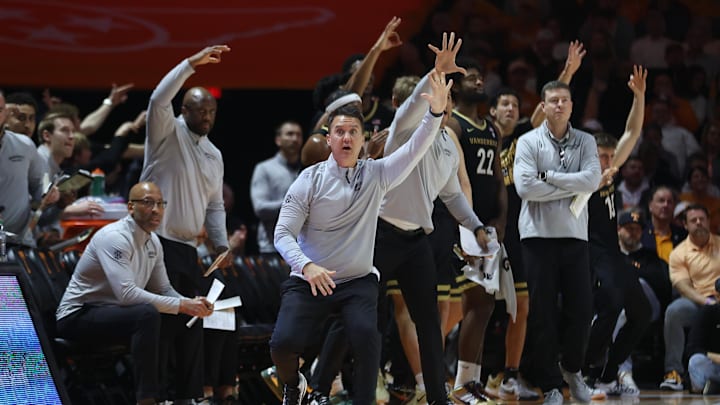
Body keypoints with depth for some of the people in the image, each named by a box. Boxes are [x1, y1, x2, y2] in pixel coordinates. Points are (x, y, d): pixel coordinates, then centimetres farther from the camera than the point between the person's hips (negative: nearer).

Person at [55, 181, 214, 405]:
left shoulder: (153, 242, 7)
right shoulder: (115, 237, -22)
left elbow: (164, 289, 13)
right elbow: (127, 293, -33)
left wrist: (191, 303, -8)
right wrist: (181, 305, -30)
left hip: (113, 312, 9)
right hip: (78, 315, -9)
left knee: (188, 322, 3)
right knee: (148, 314, -34)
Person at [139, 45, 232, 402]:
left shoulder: (214, 156, 18)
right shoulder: (169, 133, -2)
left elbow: (215, 205, 20)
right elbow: (159, 99, -21)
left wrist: (221, 243, 5)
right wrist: (193, 63, -24)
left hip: (188, 249, 7)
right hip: (158, 243, -7)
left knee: (191, 324, 6)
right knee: (161, 323, -10)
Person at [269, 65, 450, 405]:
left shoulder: (376, 175, 1)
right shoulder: (310, 179, -5)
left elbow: (415, 149, -12)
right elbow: (283, 233, -7)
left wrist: (436, 112, -29)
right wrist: (306, 266, -25)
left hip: (358, 281, 1)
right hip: (310, 280, -1)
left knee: (367, 336, -27)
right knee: (284, 343, -17)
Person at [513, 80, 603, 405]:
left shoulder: (586, 142, 7)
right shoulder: (529, 142, -1)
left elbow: (593, 180, -9)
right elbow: (525, 187, -14)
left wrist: (548, 176, -12)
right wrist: (573, 187, -9)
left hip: (575, 235, 2)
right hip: (539, 235, -2)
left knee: (581, 308, 2)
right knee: (543, 312, 1)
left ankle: (571, 369, 27)